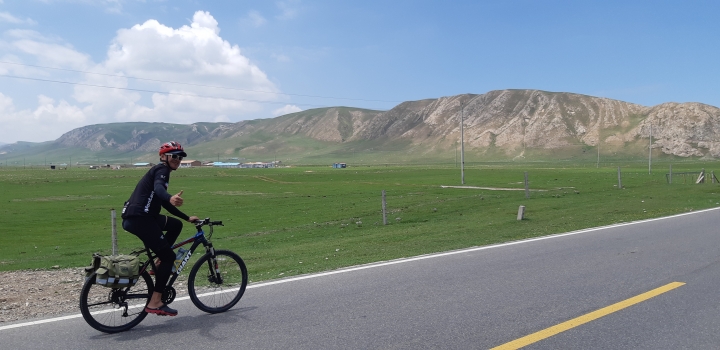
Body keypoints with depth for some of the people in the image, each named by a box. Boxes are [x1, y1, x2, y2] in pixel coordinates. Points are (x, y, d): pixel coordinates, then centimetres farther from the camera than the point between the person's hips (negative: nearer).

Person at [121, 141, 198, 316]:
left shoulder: (160, 171, 25)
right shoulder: (162, 169, -5)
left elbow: (165, 203, 29)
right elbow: (158, 188, -29)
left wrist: (187, 218, 31)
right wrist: (171, 198, -51)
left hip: (140, 216, 10)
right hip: (139, 218, -10)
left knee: (176, 225, 19)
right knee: (169, 256, -5)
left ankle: (159, 263, 15)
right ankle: (154, 302, -5)